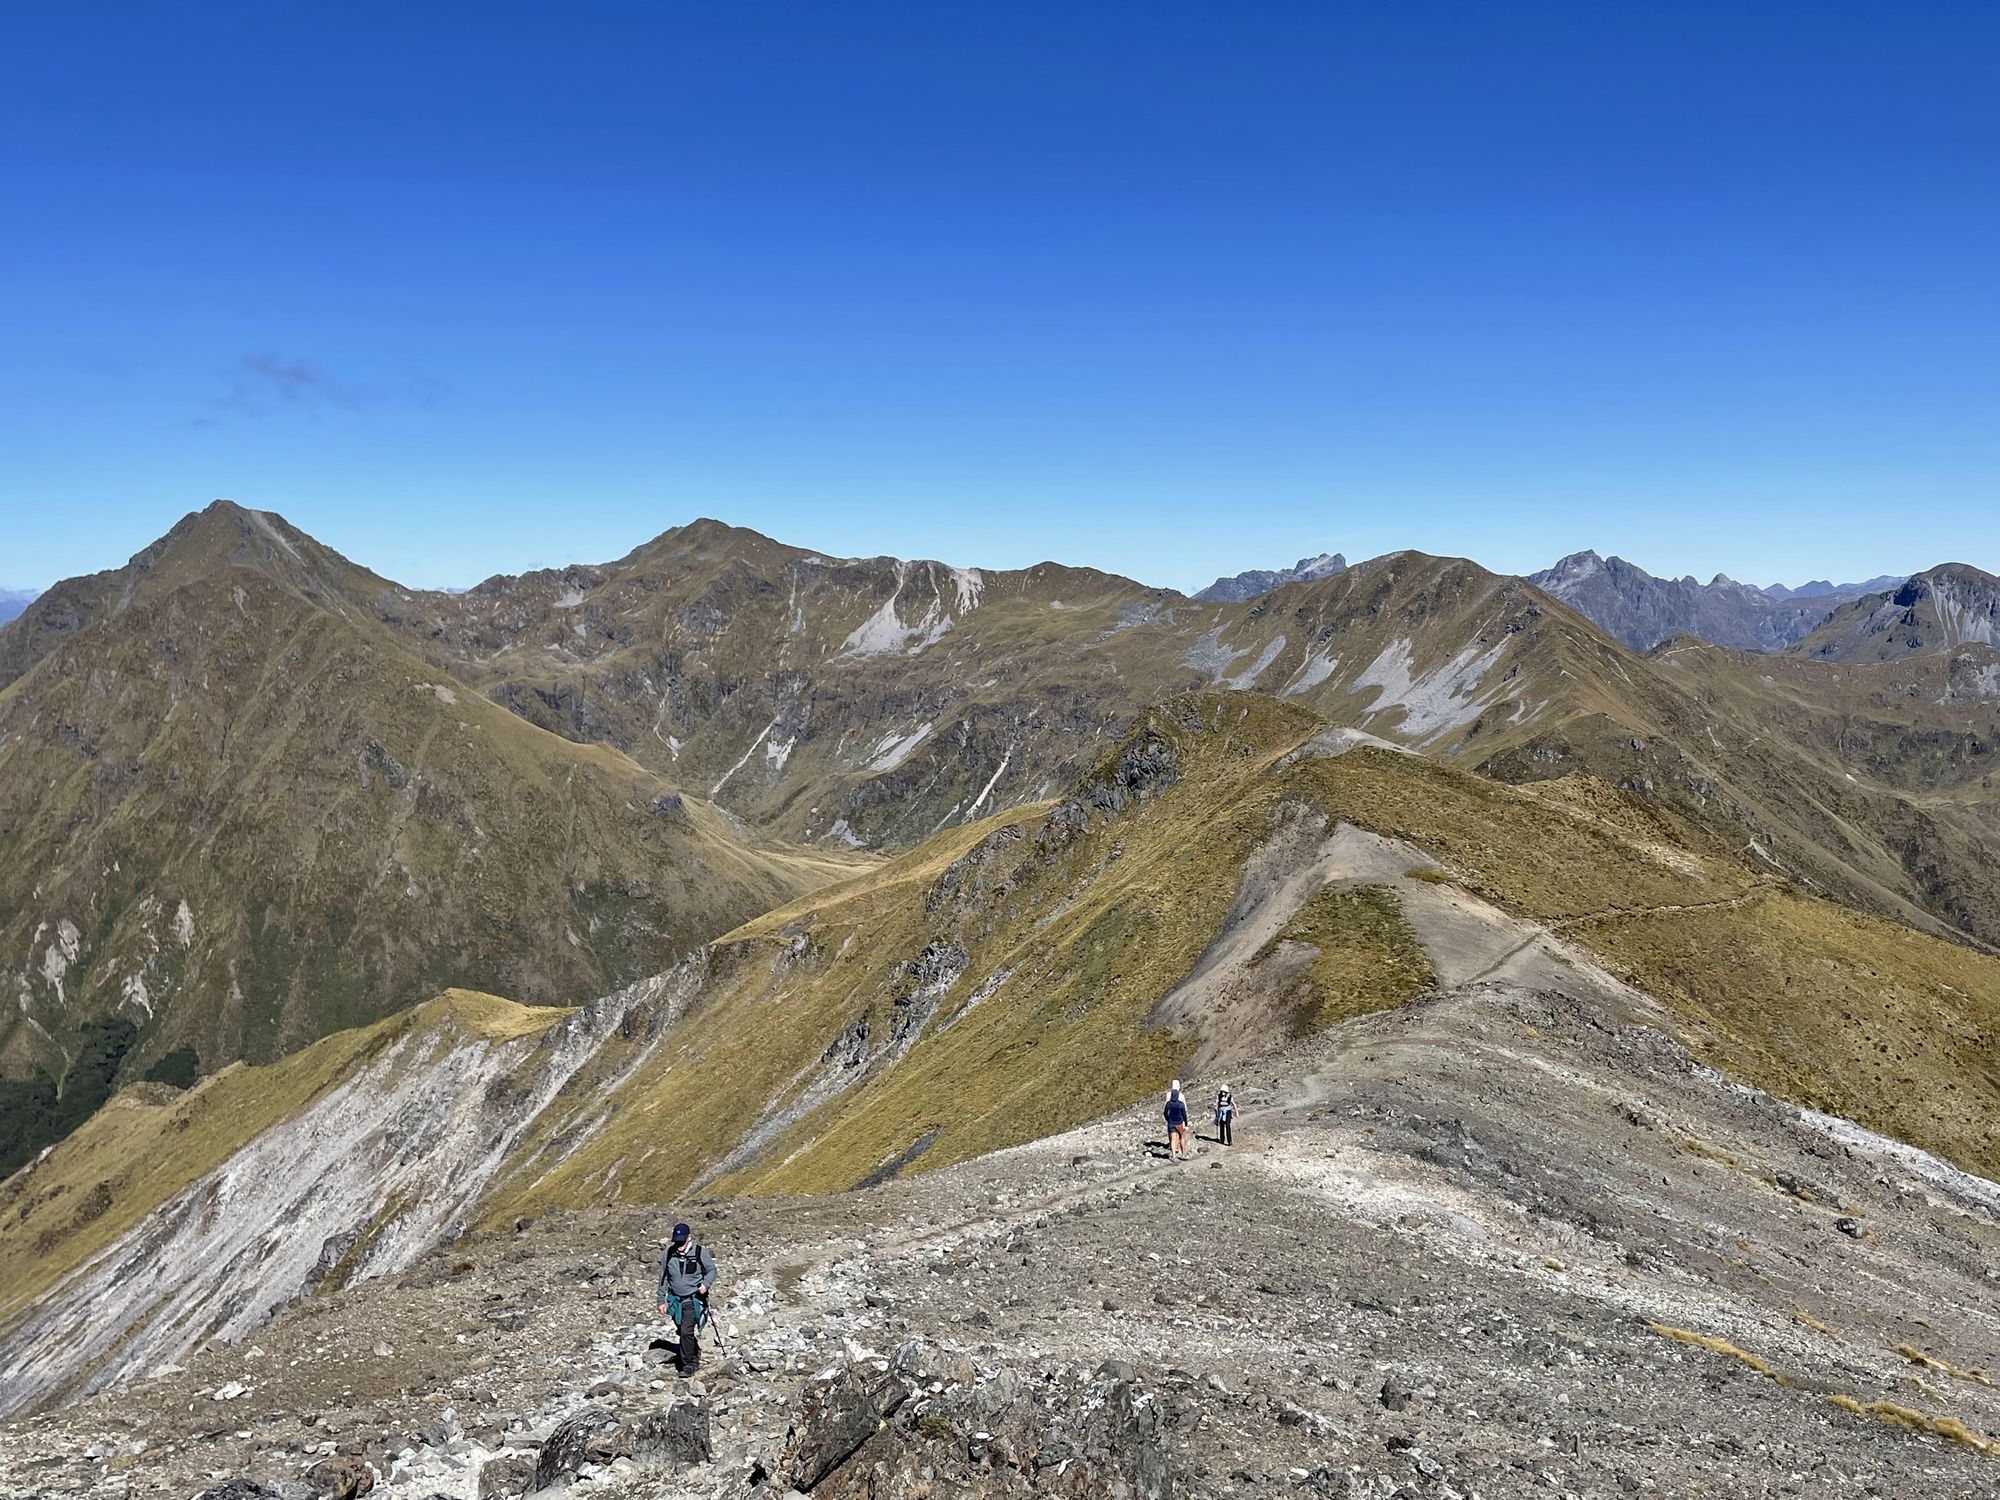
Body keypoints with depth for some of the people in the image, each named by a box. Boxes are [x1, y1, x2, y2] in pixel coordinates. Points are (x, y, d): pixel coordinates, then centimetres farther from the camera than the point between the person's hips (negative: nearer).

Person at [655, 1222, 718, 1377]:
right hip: (675, 1299, 5)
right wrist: (662, 1300, 10)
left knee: (686, 1331, -15)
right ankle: (695, 1356, 34)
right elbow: (663, 1278, 10)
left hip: (693, 1299, -5)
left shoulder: (700, 1251, -10)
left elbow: (712, 1270, 0)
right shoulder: (669, 1253, 0)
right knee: (683, 1332, 14)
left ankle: (689, 1364, -4)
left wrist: (706, 1284, -20)